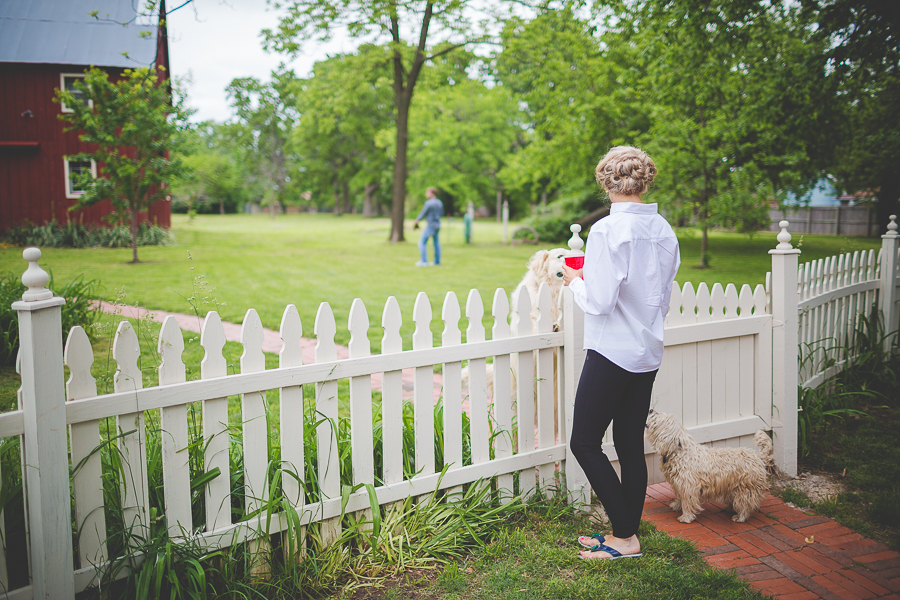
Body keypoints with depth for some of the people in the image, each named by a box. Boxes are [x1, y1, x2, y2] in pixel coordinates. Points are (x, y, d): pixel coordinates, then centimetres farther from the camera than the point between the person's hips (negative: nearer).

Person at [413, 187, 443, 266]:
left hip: (430, 226, -8)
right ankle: (437, 261, 20)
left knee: (422, 242, -4)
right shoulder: (440, 203, 6)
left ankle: (424, 261, -8)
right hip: (437, 225, 8)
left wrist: (416, 222, 3)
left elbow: (422, 214, -10)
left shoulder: (429, 203, -16)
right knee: (436, 243, 15)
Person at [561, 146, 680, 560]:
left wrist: (574, 280, -1)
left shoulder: (606, 231, -17)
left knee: (585, 443, 3)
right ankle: (627, 535, 23)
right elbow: (664, 299, 13)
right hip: (649, 353, 8)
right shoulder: (665, 231, 6)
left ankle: (625, 537, 6)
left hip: (612, 354, -8)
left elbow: (599, 301, -19)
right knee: (631, 445, 14)